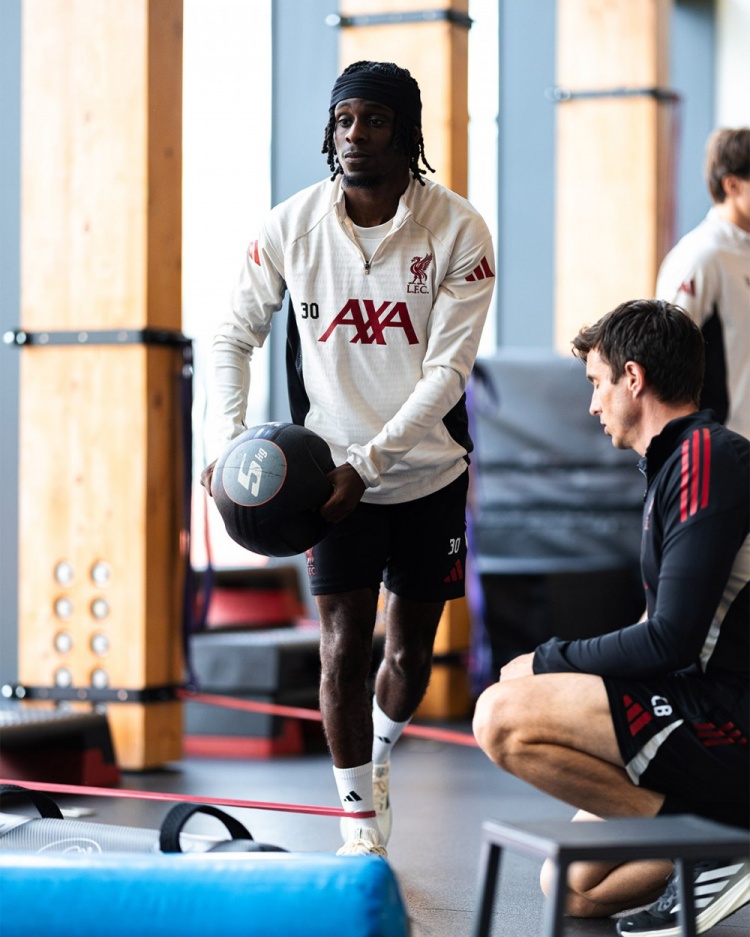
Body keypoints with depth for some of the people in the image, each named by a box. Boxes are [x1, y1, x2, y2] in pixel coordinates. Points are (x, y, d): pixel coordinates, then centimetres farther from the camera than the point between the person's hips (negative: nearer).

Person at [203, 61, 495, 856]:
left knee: (411, 651, 11)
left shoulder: (458, 231, -13)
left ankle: (379, 756, 41)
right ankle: (361, 827, 1)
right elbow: (234, 336, 2)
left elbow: (447, 370, -16)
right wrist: (230, 440, -12)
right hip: (335, 469, 0)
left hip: (428, 471, 0)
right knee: (344, 647, -8)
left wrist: (368, 462, -24)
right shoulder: (291, 225, -8)